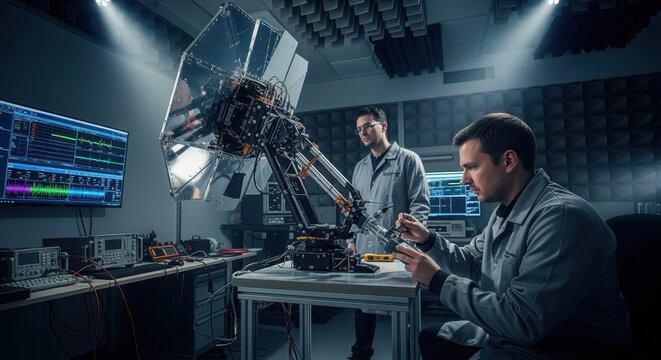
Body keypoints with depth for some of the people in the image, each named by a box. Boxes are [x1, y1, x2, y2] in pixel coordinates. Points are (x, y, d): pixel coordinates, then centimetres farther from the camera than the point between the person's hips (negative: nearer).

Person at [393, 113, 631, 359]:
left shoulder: (561, 216, -28)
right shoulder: (507, 210, 5)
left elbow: (521, 322, -30)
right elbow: (473, 263, 15)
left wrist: (438, 280, -23)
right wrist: (428, 239, -1)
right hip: (513, 332, 9)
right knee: (430, 338, 13)